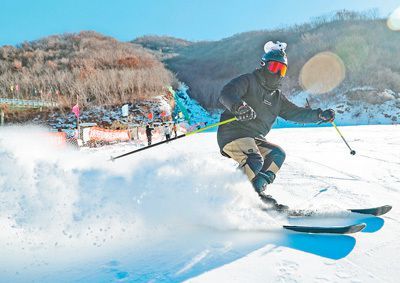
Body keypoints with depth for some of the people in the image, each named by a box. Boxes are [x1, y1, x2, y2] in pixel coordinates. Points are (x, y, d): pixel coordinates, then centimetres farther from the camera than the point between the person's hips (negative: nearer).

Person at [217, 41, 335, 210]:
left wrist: (320, 115, 10)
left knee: (277, 155, -5)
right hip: (233, 133, -8)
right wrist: (239, 106, -40)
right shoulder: (248, 81, -1)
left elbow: (295, 113, 22)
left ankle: (257, 191, -6)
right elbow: (226, 93, -18)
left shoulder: (277, 97, 21)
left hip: (255, 139, 8)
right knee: (255, 161, -28)